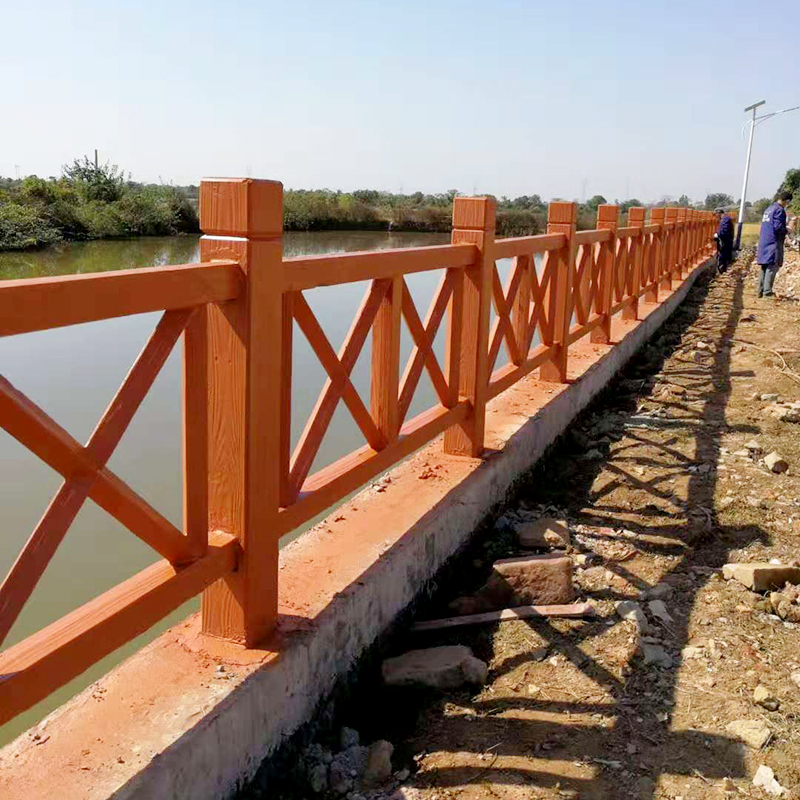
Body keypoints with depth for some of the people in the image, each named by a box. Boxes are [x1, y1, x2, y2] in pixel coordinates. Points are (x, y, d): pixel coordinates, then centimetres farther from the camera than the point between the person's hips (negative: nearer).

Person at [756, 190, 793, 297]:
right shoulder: (779, 210, -11)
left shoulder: (768, 209, 17)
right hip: (774, 243, -9)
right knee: (773, 266, -8)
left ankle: (761, 291, 14)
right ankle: (767, 292, -12)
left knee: (764, 267, 12)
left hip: (763, 243, 9)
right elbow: (778, 227, -18)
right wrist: (787, 231, 0)